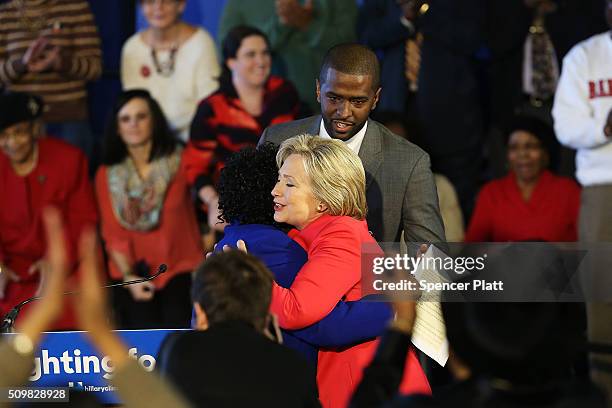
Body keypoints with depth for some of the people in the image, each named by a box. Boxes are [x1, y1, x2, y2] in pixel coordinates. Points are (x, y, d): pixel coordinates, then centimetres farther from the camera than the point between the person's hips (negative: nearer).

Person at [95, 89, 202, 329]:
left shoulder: (179, 161, 2)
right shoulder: (107, 175, 7)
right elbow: (113, 233, 4)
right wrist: (129, 276, -11)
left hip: (180, 266, -1)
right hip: (134, 271, 1)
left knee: (177, 326, -24)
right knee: (146, 329, -21)